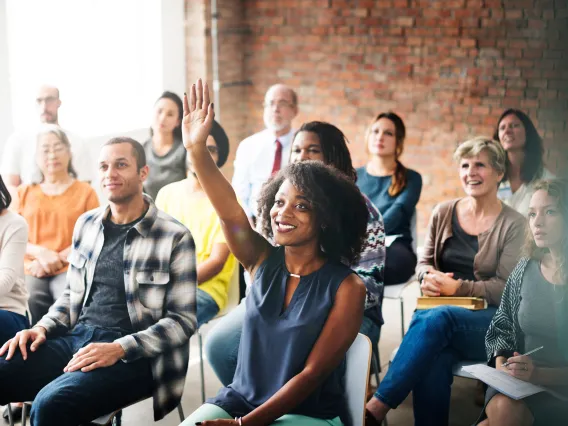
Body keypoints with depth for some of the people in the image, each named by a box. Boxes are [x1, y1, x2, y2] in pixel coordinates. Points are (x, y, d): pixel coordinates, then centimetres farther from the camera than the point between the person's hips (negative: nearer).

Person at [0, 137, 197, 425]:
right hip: (76, 338, 6)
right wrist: (43, 328, 2)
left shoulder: (174, 237, -6)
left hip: (133, 355, -5)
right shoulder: (86, 224, 12)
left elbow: (183, 320, -7)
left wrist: (119, 349, -19)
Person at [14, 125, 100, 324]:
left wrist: (57, 259, -10)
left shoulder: (85, 191, 10)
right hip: (31, 271, 2)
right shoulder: (24, 193, 18)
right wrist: (41, 253, -9)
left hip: (71, 269, -1)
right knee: (24, 306, -29)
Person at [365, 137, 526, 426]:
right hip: (440, 311, 3)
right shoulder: (444, 213, 12)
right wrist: (428, 278, -6)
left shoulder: (513, 225, 0)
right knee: (433, 360, -35)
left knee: (435, 319, -37)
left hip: (491, 321, -3)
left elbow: (504, 288, -5)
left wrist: (456, 287, -16)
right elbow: (424, 262, 18)